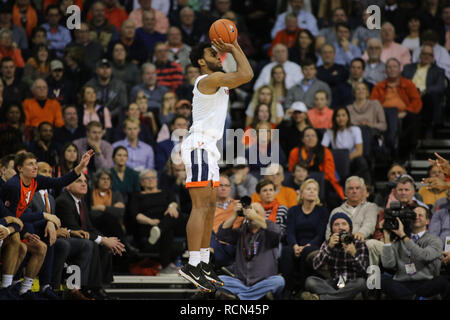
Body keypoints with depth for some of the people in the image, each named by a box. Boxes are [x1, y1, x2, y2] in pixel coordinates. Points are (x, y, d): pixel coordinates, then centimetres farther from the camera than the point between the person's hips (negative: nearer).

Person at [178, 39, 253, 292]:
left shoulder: (219, 80, 20)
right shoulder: (210, 79, -10)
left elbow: (246, 74, 33)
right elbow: (247, 75, -16)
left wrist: (236, 47, 24)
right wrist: (234, 50, -3)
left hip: (208, 148, 11)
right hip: (199, 146, -11)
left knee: (210, 207, 11)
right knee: (201, 207, -15)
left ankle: (204, 263, 14)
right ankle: (192, 266, -20)